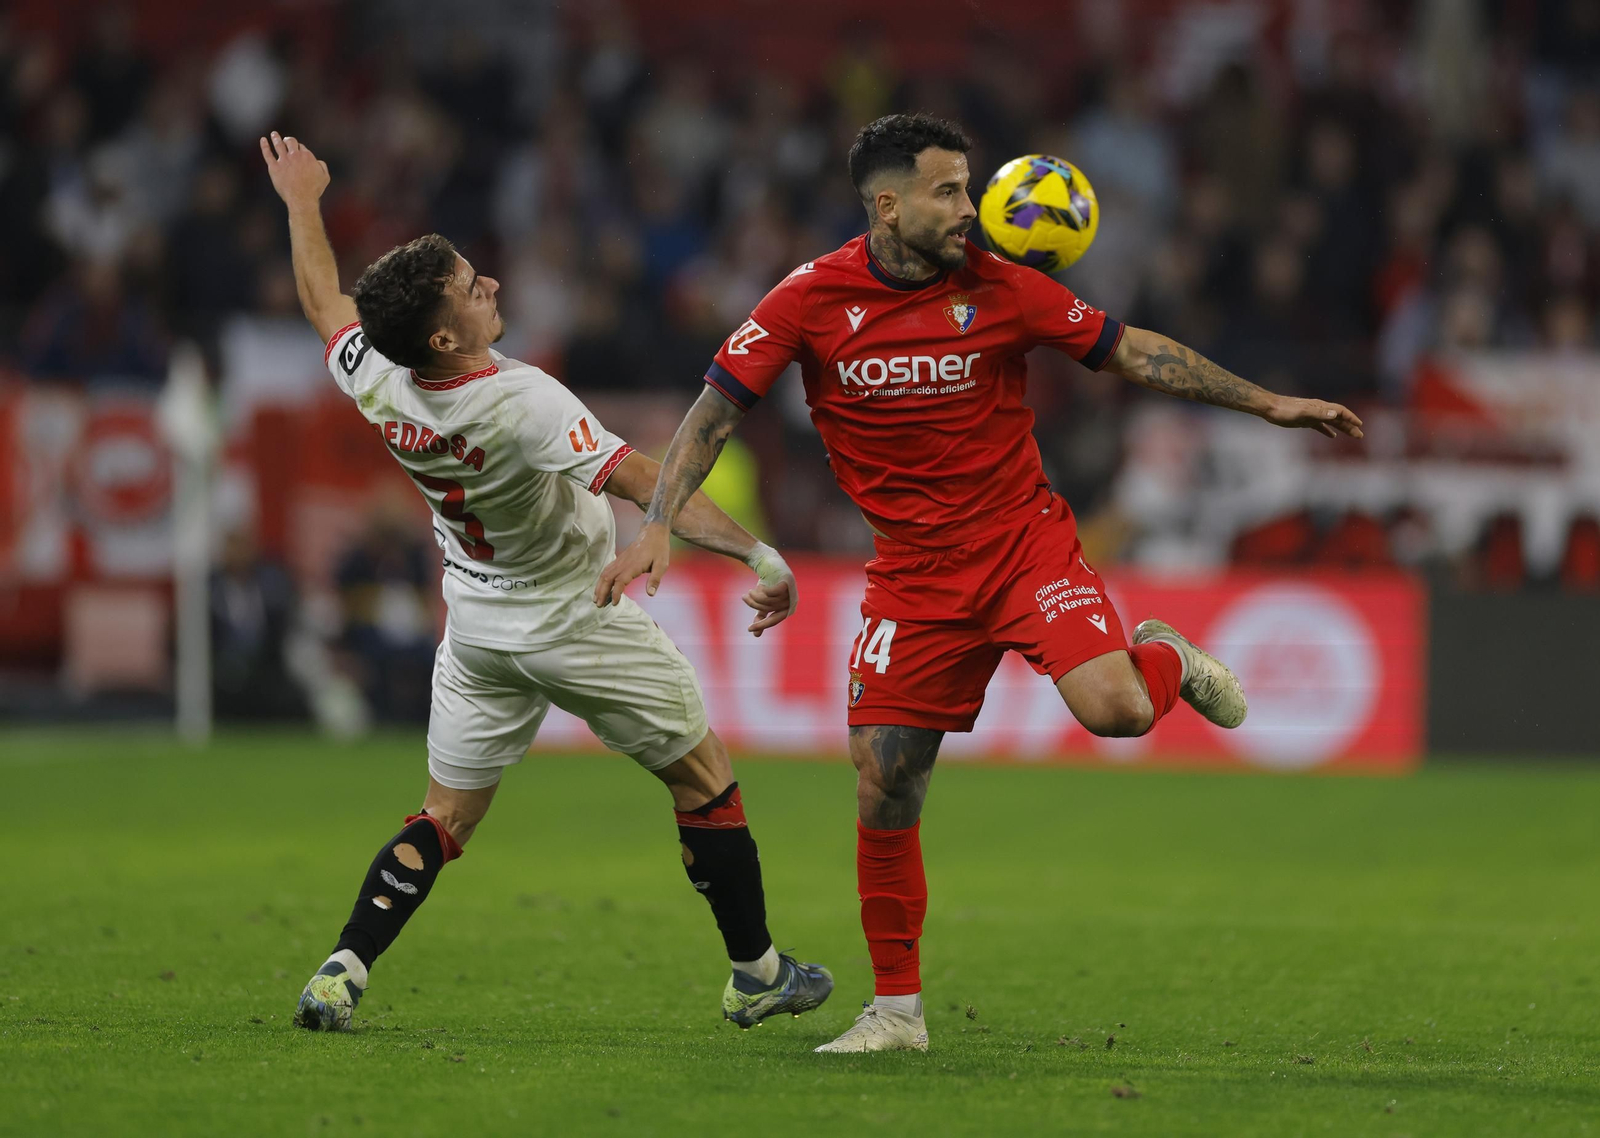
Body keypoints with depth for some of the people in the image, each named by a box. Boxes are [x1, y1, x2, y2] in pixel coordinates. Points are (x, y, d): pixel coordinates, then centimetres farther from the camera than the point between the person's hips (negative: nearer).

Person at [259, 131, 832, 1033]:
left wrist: (303, 205, 23)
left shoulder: (379, 388, -14)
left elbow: (326, 303, 7)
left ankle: (343, 972, -1)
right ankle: (757, 974, 19)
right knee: (704, 779, 12)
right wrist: (758, 553, -35)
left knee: (446, 817, 13)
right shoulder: (521, 402, -33)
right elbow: (648, 485, -35)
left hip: (479, 629, 6)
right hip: (578, 621, -6)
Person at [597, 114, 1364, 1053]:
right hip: (915, 574, 1)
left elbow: (1131, 351, 1)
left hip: (1026, 543, -1)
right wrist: (659, 525, -13)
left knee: (1114, 710, -25)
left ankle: (1165, 662, 13)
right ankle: (897, 1009, 12)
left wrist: (1267, 404, 0)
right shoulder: (811, 300, -7)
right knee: (884, 787, -3)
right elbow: (718, 409, -3)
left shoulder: (1000, 288, -7)